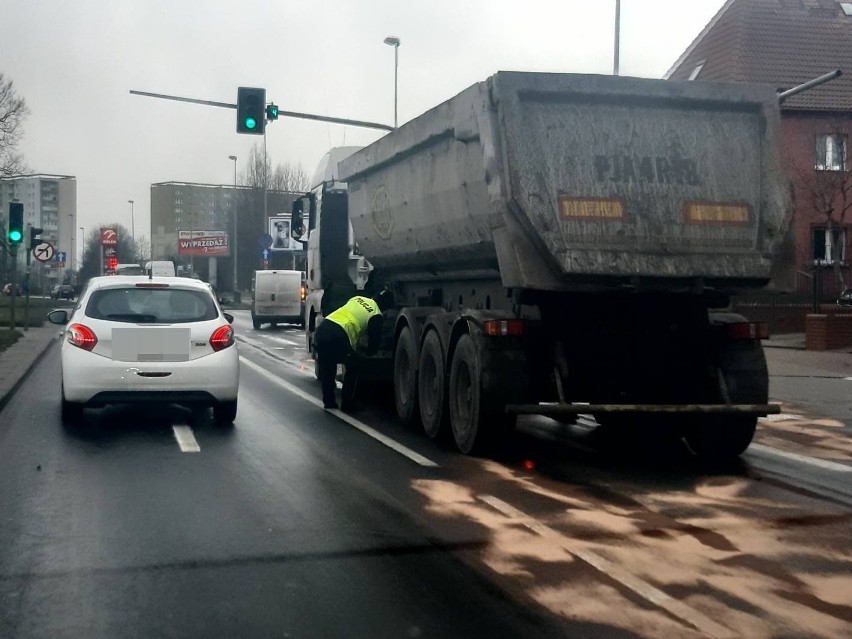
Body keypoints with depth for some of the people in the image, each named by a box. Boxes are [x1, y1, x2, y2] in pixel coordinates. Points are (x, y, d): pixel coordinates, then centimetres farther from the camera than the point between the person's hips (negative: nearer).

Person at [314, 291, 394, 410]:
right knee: (353, 368, 16)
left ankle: (328, 401, 28)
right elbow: (375, 341, 11)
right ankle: (347, 404, 17)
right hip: (337, 336, -6)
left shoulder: (358, 298, 26)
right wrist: (369, 353, 34)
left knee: (326, 368, 26)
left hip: (322, 328, 6)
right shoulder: (376, 316, 8)